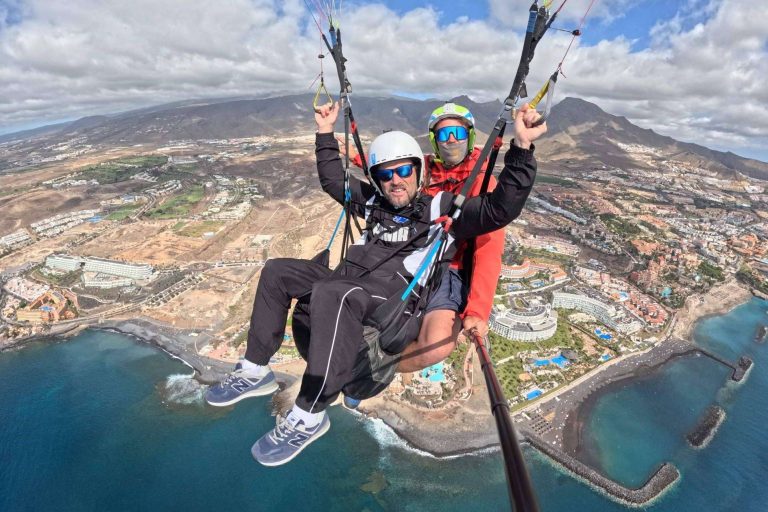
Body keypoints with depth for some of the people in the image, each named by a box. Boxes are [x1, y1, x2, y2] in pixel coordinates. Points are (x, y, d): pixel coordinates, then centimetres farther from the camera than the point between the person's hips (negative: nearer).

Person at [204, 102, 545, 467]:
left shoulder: (442, 208, 4)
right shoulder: (374, 201, 21)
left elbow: (501, 208, -7)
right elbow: (334, 181, 34)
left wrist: (521, 148, -14)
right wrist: (325, 135, 34)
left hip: (397, 291, -7)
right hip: (348, 277, 8)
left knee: (331, 293, -38)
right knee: (276, 272, 2)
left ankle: (308, 417, -25)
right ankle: (256, 372, 7)